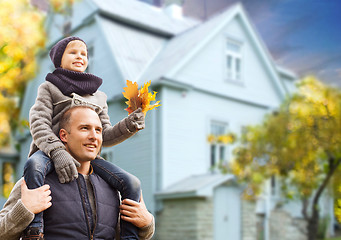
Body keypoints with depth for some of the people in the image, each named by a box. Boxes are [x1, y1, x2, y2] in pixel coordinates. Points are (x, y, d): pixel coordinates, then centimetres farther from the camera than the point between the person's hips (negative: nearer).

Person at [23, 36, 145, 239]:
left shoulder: (98, 97, 25)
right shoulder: (49, 88, 14)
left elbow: (105, 136, 16)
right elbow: (39, 124, -4)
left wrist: (129, 125, -6)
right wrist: (57, 152, -23)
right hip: (51, 152, -3)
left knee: (132, 183, -17)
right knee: (34, 165, -39)